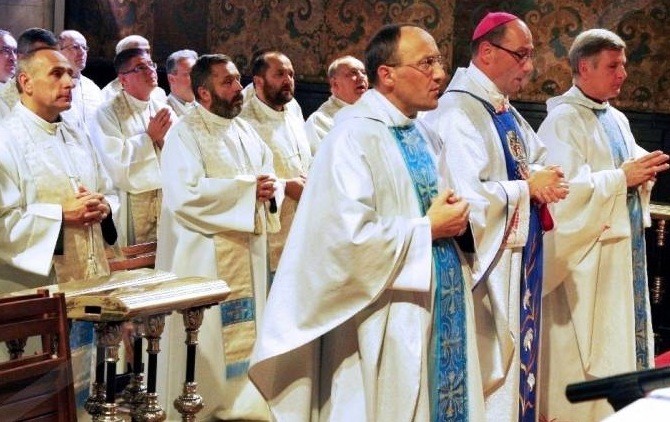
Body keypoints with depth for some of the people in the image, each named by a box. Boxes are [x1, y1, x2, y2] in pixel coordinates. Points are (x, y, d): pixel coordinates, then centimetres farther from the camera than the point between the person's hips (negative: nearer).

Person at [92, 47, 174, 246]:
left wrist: (162, 140, -11)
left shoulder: (164, 110, 11)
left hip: (168, 199, 5)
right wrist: (150, 137, -10)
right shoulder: (108, 113, -5)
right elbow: (116, 161, -17)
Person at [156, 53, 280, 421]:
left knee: (245, 329, 12)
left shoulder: (244, 130, 14)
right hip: (206, 256, -8)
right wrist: (246, 188, -16)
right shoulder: (186, 133, -11)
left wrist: (269, 188, -5)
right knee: (210, 335, -3)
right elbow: (186, 194, -23)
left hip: (248, 249, 8)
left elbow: (266, 172, 20)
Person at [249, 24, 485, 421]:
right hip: (387, 323, -8)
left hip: (439, 309, 8)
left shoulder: (426, 136, 12)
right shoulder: (355, 135, -16)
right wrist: (429, 229, -16)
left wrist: (455, 217, -2)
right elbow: (349, 236, -25)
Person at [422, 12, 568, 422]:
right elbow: (463, 196, -27)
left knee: (514, 358, 15)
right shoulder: (458, 113, -17)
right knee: (485, 371, -2)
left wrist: (540, 178, -4)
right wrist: (528, 187, -16)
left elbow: (540, 162, 19)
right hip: (484, 270, -10)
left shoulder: (508, 115, 13)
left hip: (518, 265, 10)